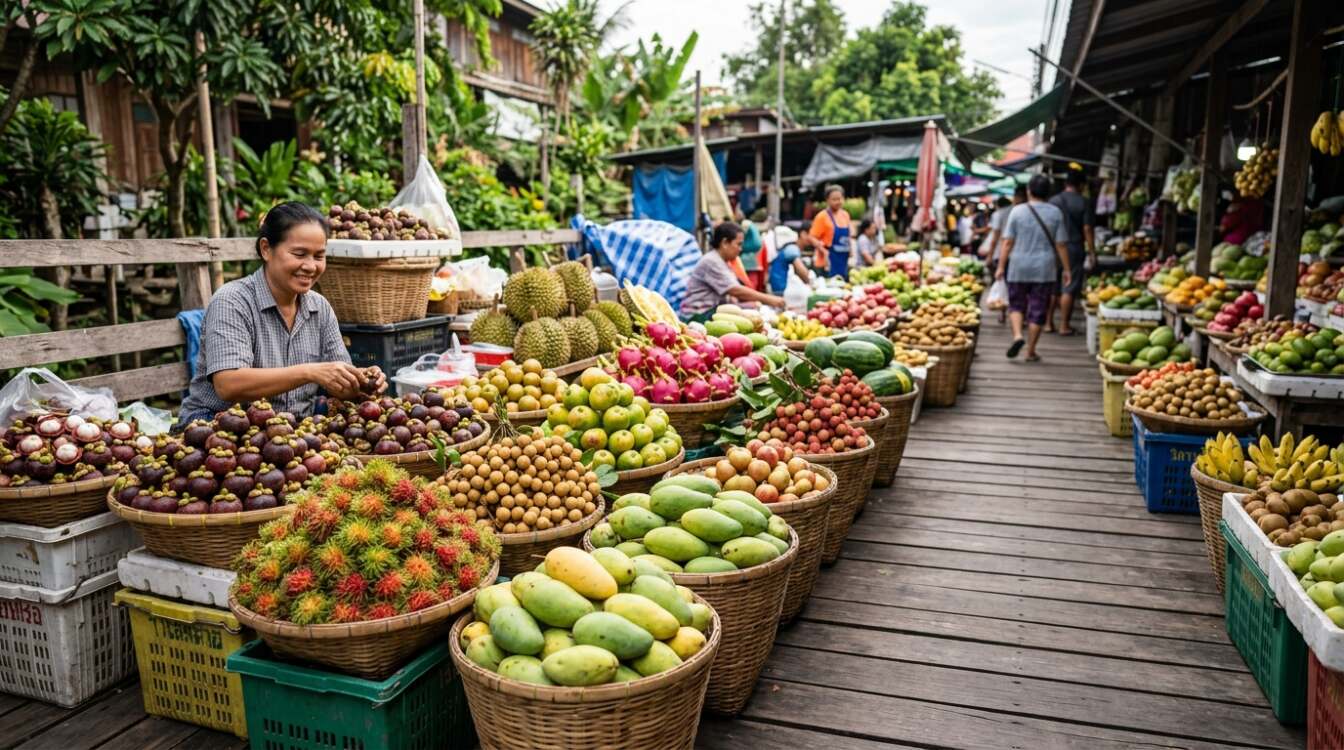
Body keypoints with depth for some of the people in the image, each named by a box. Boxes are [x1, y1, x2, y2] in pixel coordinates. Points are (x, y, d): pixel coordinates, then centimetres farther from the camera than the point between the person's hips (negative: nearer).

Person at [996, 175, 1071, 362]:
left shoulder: (1017, 211, -3)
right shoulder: (1055, 213, -1)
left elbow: (1008, 242, -4)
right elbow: (1060, 245, 0)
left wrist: (1001, 266, 2)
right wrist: (1066, 269, 7)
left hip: (1019, 268, 0)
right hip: (1044, 269, 0)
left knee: (1016, 304, 15)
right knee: (1038, 309, 6)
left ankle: (1017, 335, -10)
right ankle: (1031, 351, 10)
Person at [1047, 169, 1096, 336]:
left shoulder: (1053, 201, 4)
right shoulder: (1084, 202, -5)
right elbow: (1087, 229, -7)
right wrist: (1092, 252, -2)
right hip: (1074, 248, -3)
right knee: (1069, 289, 0)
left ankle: (1048, 322, 13)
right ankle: (1064, 325, 2)